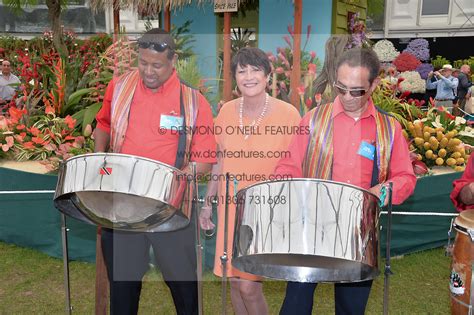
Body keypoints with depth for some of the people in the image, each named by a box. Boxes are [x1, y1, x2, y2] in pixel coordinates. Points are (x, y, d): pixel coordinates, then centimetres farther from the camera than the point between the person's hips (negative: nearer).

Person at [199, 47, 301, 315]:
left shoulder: (288, 114, -10)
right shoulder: (227, 112, 2)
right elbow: (221, 161, 11)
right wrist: (208, 202, 11)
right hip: (231, 210, 4)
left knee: (249, 285, -5)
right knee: (233, 279, 12)